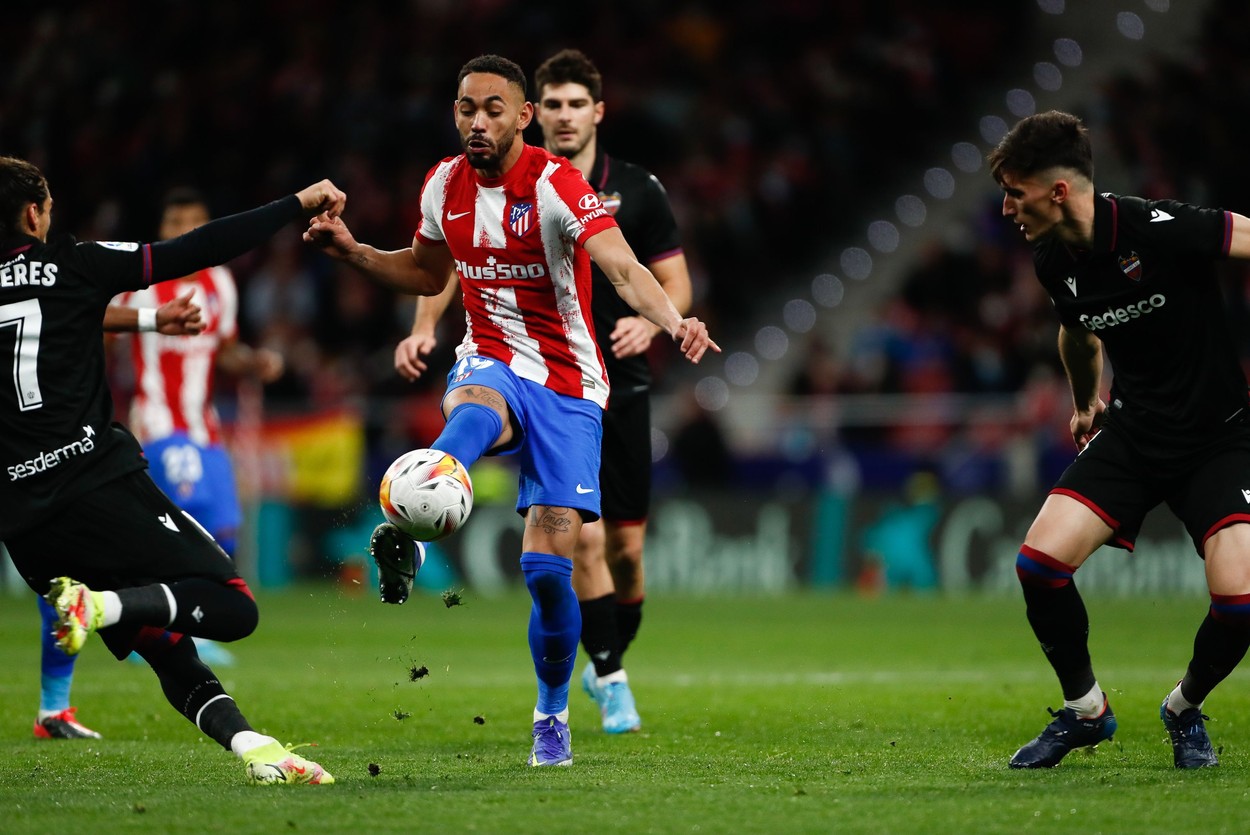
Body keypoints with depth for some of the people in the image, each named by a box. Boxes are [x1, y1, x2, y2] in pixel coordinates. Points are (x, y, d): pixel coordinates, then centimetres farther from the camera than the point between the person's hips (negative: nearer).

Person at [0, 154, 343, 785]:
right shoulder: (72, 266, 4)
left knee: (163, 646, 12)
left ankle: (252, 748, -6)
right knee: (230, 607, -5)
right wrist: (298, 205, 9)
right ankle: (104, 605, -27)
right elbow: (194, 252, 3)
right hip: (98, 480, -5)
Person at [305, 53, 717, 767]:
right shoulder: (445, 185, 2)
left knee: (549, 567, -9)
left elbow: (623, 267, -30)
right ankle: (405, 532, -66)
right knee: (472, 415, -39)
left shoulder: (555, 185, -15)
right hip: (489, 365, 3)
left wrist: (674, 322, -49)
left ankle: (553, 714, 15)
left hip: (567, 387, -3)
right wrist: (355, 253, 5)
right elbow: (428, 274, 21)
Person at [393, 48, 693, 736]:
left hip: (622, 388, 2)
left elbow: (676, 283, 4)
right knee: (585, 536, -15)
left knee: (626, 548, 4)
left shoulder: (637, 190, 1)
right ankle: (610, 679, -4)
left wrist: (651, 320, -17)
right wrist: (424, 329, -14)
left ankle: (609, 662, 29)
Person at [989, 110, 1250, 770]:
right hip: (1132, 433, 5)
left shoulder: (1159, 230, -24)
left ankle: (1185, 710, 12)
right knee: (1040, 560, -14)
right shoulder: (1053, 262, -1)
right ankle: (1085, 710, 10)